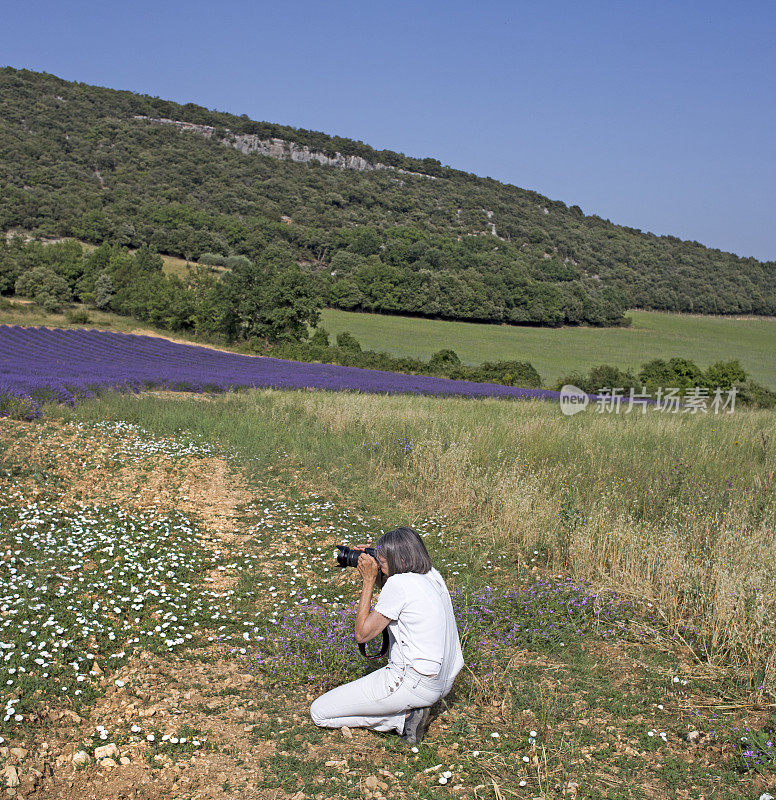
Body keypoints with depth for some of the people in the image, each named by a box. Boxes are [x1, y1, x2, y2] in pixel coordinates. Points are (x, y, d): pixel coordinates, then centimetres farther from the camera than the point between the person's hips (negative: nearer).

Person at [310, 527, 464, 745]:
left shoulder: (399, 582, -18)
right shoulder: (433, 576, 6)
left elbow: (361, 634, -9)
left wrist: (369, 580, -6)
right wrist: (378, 577, 10)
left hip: (413, 682, -9)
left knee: (319, 712, -2)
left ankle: (405, 718, -5)